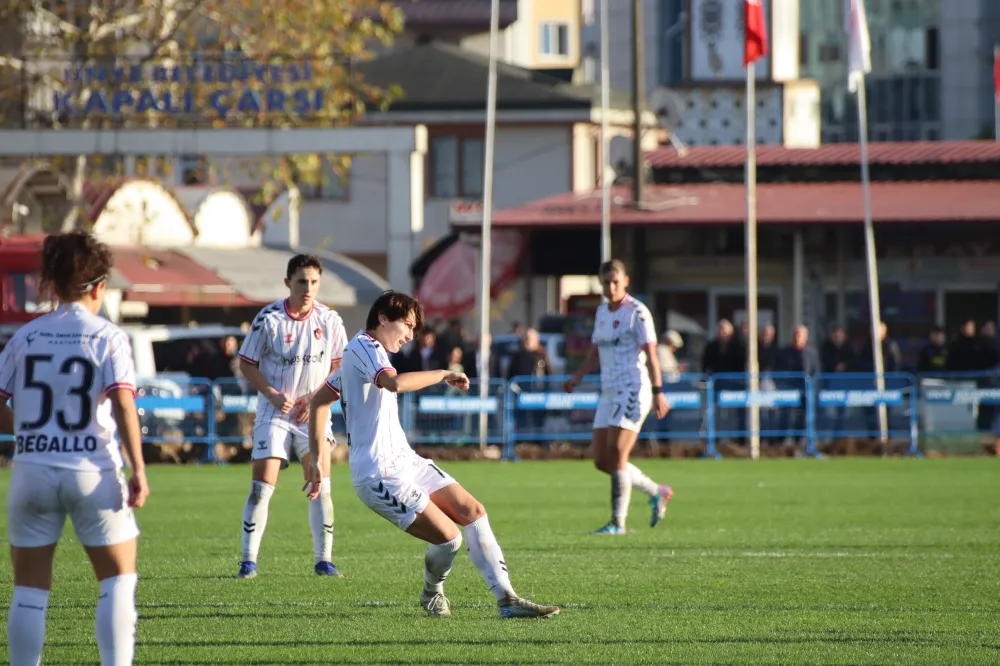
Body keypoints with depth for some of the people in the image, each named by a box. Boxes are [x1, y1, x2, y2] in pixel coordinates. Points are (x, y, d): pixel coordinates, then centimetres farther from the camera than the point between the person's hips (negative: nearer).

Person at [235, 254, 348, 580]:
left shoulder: (329, 320, -3)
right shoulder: (268, 318, -9)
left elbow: (339, 366, 6)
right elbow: (246, 363, -2)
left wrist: (315, 398, -8)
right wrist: (272, 394, -15)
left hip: (313, 414, 2)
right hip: (274, 412, -2)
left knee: (320, 486, -6)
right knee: (261, 486, -8)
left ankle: (324, 559, 2)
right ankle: (248, 561, 0)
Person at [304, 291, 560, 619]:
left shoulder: (359, 352, 20)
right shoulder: (365, 348, -13)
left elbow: (319, 400, 27)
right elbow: (396, 383, -34)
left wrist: (318, 457, 23)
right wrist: (443, 375, -21)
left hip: (404, 460, 11)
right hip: (380, 474, -11)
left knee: (473, 512, 0)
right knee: (448, 537, -16)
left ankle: (506, 599, -1)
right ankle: (432, 593, 14)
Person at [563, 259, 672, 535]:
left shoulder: (637, 312, -7)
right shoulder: (602, 312, 15)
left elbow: (651, 354, -11)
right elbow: (595, 352, 20)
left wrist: (658, 392, -17)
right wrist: (576, 377, 6)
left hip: (633, 390, -8)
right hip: (609, 393, 8)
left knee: (616, 455, -14)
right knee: (601, 461, 4)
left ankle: (618, 522, -9)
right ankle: (657, 492, 20)